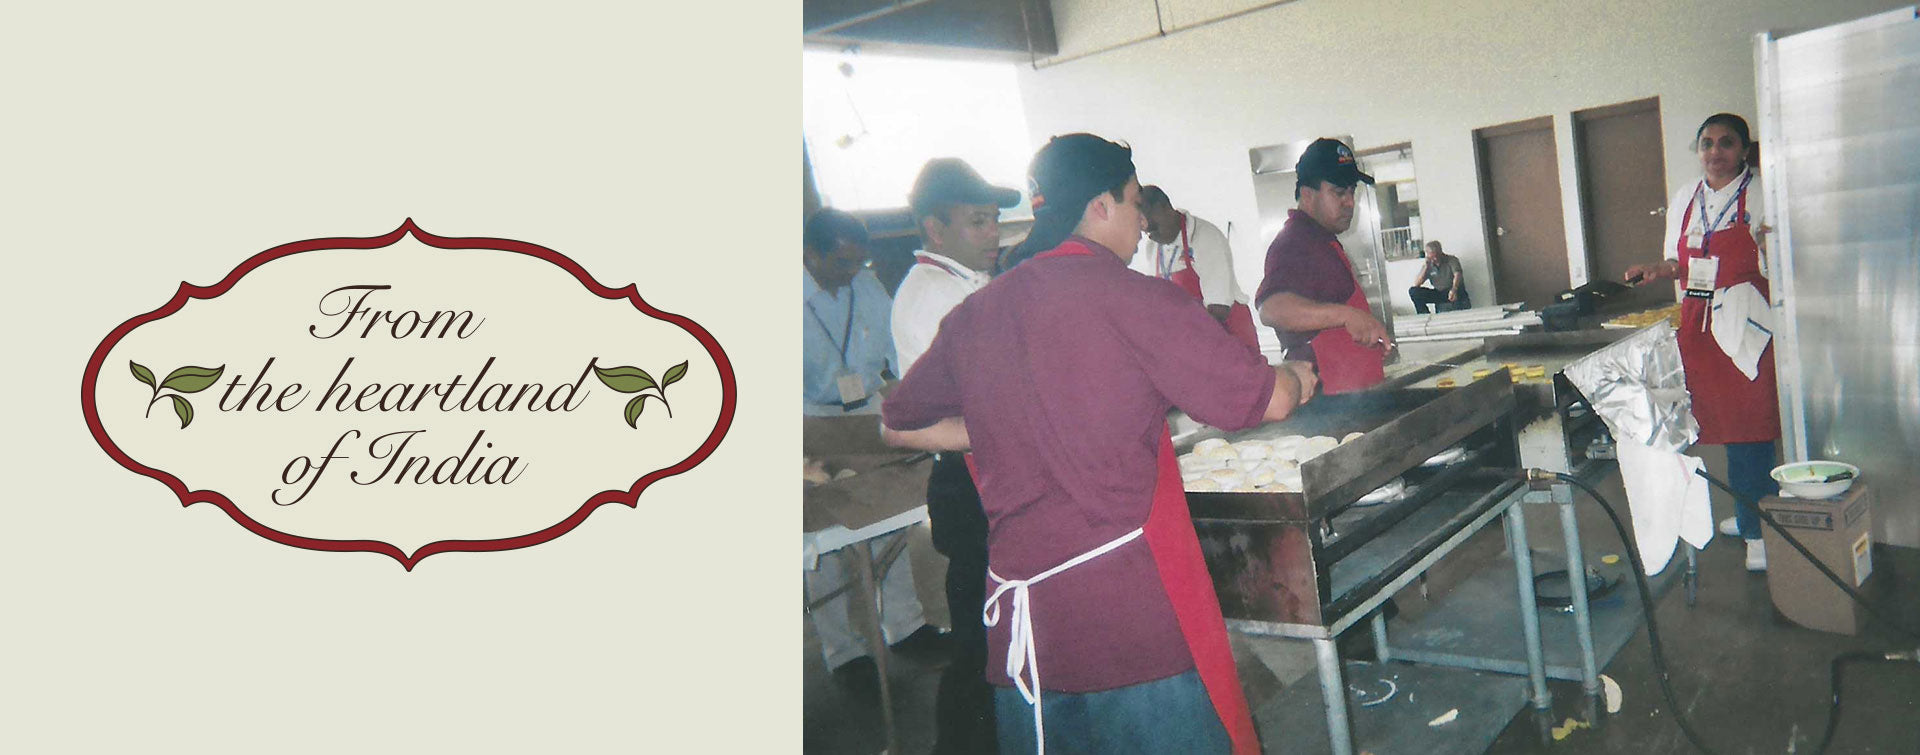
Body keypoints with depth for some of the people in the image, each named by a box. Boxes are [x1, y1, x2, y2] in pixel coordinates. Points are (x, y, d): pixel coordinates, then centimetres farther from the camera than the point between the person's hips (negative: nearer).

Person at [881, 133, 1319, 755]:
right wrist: (1297, 378, 19)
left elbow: (898, 427, 19)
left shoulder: (974, 315, 7)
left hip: (1018, 614, 6)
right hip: (1136, 612, -5)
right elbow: (1265, 401, -4)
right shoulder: (1132, 296, -8)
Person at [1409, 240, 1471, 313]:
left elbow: (1457, 275, -23)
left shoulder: (1452, 260, -3)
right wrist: (1425, 267, -13)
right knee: (1413, 291, -14)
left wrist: (1454, 289, -44)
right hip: (1438, 294, 4)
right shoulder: (1429, 265, 7)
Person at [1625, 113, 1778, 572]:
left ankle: (1759, 531, 1)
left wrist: (1772, 250, -23)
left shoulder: (1759, 193, -3)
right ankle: (1749, 514, 26)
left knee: (1750, 428, -6)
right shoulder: (1685, 198, 13)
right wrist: (1656, 272, 3)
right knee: (1722, 422, 11)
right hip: (1699, 324, 5)